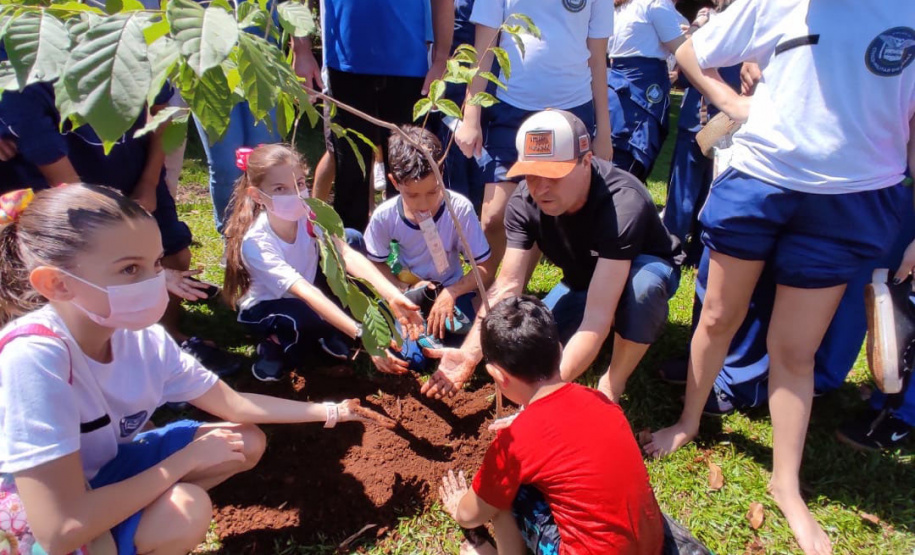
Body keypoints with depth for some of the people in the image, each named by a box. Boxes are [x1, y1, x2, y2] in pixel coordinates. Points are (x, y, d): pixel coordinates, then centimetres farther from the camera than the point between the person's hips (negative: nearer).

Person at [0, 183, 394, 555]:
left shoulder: (143, 339, -14)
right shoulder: (33, 356, -35)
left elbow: (233, 404, -1)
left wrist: (327, 411, -6)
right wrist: (186, 459, -26)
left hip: (97, 474, 7)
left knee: (247, 442, 0)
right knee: (185, 511, -29)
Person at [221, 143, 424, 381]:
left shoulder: (309, 212, -22)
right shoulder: (256, 243, -33)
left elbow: (347, 254, -36)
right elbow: (306, 293, -43)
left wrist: (392, 296, -52)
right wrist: (363, 334, -53)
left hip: (309, 290, 5)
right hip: (267, 308, -4)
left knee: (353, 237, -19)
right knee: (297, 319, -41)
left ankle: (335, 335, -7)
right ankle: (278, 344, -2)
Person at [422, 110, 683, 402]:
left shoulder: (622, 203, -40)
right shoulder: (524, 201, -24)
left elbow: (597, 316, -46)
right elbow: (507, 286, -26)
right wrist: (470, 353, -38)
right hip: (585, 278, 5)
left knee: (639, 285, -40)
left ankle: (614, 384, -13)